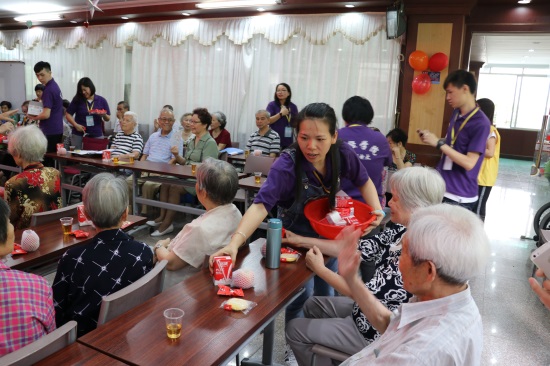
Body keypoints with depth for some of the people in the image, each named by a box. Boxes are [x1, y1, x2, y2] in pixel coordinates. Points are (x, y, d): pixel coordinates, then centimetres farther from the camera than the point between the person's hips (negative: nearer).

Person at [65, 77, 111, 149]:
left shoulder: (101, 100, 3)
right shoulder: (77, 100, 0)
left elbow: (108, 119, 7)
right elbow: (68, 114, 4)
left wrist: (104, 115, -15)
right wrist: (76, 125, -10)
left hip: (97, 135, 0)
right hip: (79, 135, 0)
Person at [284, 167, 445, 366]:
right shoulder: (402, 231, -7)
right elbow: (357, 248, -2)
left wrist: (320, 269, -14)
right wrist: (303, 241, -2)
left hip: (378, 332, -8)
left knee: (295, 329, 5)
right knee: (312, 305, 23)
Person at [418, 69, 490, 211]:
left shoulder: (481, 123, -17)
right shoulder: (456, 114, 7)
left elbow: (469, 163, -21)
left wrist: (438, 143, -22)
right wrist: (431, 138, 2)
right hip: (441, 187, 7)